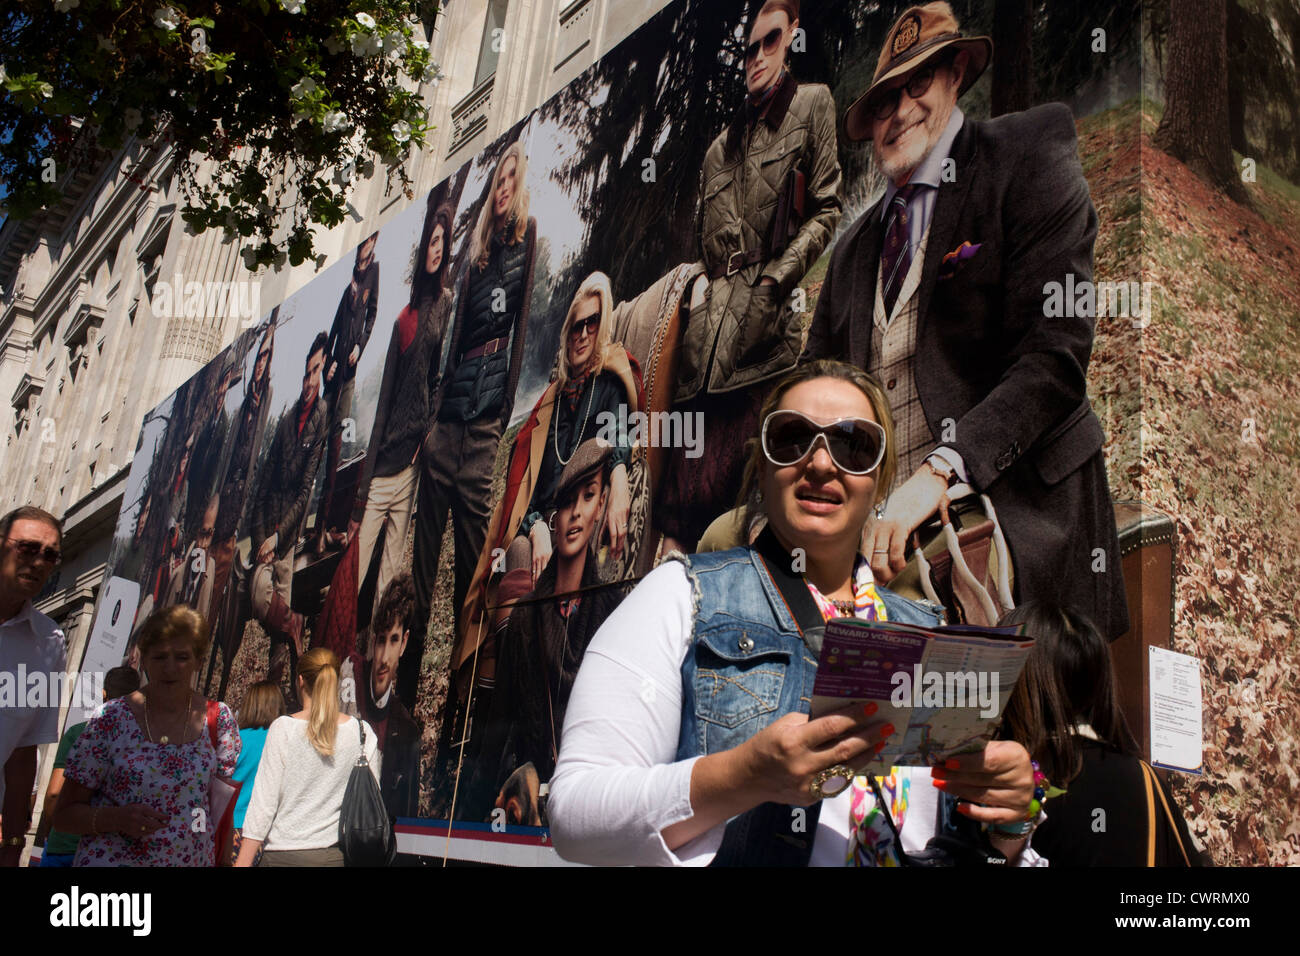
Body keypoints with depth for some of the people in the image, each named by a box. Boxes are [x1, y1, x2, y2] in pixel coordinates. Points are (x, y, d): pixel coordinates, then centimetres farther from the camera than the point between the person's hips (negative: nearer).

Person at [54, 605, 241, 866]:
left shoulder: (219, 719, -2)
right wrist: (118, 818, -21)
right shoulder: (110, 720, -8)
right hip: (108, 860, -2)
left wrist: (225, 861, -5)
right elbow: (65, 813, -4)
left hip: (196, 861, 2)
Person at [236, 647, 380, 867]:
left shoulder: (283, 729, -6)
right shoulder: (363, 733, 0)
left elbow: (263, 802, -6)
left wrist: (242, 862, -1)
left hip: (284, 855, -2)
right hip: (337, 855, 2)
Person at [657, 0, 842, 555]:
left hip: (763, 319, -4)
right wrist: (703, 285, 6)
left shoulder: (811, 103, 8)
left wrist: (774, 280, -8)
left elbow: (826, 212, 1)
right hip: (710, 320, 5)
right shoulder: (722, 145, 22)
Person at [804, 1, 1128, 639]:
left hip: (1018, 523, -4)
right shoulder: (853, 248, 19)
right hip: (882, 538, 4)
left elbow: (1056, 355, -11)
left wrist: (941, 469, -22)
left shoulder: (1027, 157, 1)